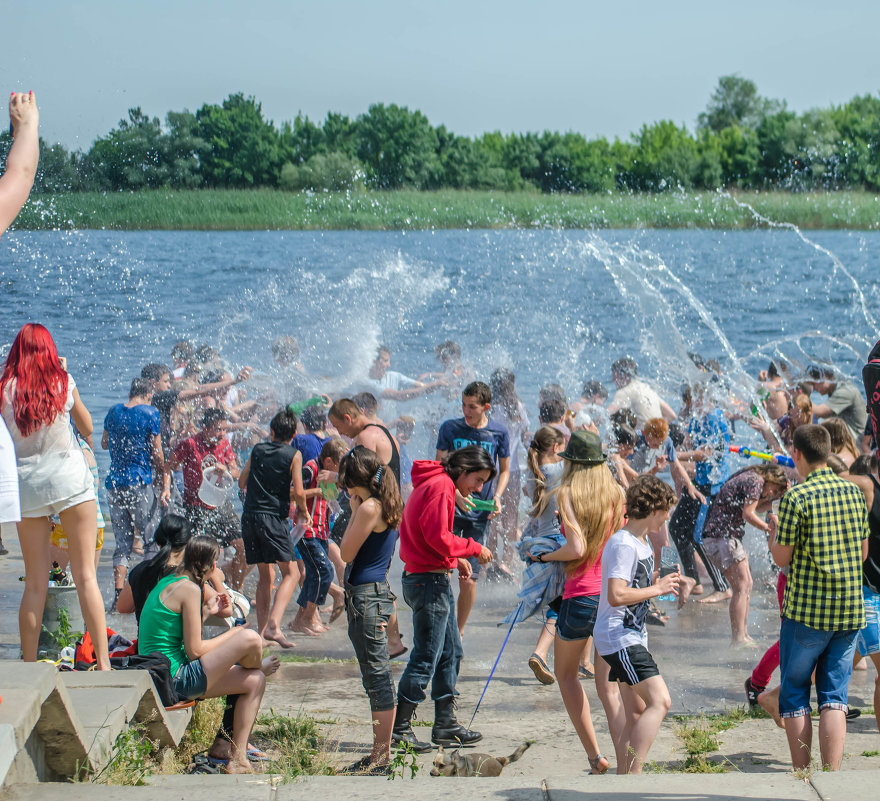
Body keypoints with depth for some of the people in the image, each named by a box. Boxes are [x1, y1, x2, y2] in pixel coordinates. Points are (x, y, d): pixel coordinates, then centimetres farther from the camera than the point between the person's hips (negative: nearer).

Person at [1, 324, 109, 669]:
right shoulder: (63, 381, 4)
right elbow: (87, 429, 18)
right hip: (68, 475, -1)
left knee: (35, 583, 7)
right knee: (85, 576, -2)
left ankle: (29, 666, 6)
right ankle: (103, 663, -8)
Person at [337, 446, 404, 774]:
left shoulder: (368, 508, -16)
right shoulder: (386, 506, 12)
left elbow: (347, 553, -11)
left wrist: (353, 512, -5)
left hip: (366, 596, -10)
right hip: (377, 591, 10)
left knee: (377, 676, -5)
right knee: (378, 676, 13)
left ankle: (381, 758, 0)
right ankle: (381, 753, 20)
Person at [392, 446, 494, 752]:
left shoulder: (434, 485, 18)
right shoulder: (440, 486, -14)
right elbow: (438, 537, -22)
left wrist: (455, 558, 9)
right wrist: (474, 548, -11)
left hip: (434, 580, 11)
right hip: (430, 581, -11)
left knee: (451, 652, 15)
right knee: (426, 657, -6)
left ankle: (445, 724, 22)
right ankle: (399, 727, 0)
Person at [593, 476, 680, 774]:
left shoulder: (643, 541, 14)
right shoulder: (623, 544, -18)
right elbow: (616, 595, -28)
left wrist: (666, 581, 13)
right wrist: (657, 588, -19)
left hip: (632, 635, 11)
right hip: (618, 637, -11)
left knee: (637, 710, 14)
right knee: (660, 700, -18)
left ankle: (625, 773, 19)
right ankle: (632, 774, -20)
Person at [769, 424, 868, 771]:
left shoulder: (796, 497, -12)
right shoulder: (853, 491, 4)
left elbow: (782, 558, -8)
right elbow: (863, 552, 11)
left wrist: (772, 533, 11)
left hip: (805, 612, -4)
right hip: (850, 611, 4)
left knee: (794, 697, 9)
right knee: (834, 698, 6)